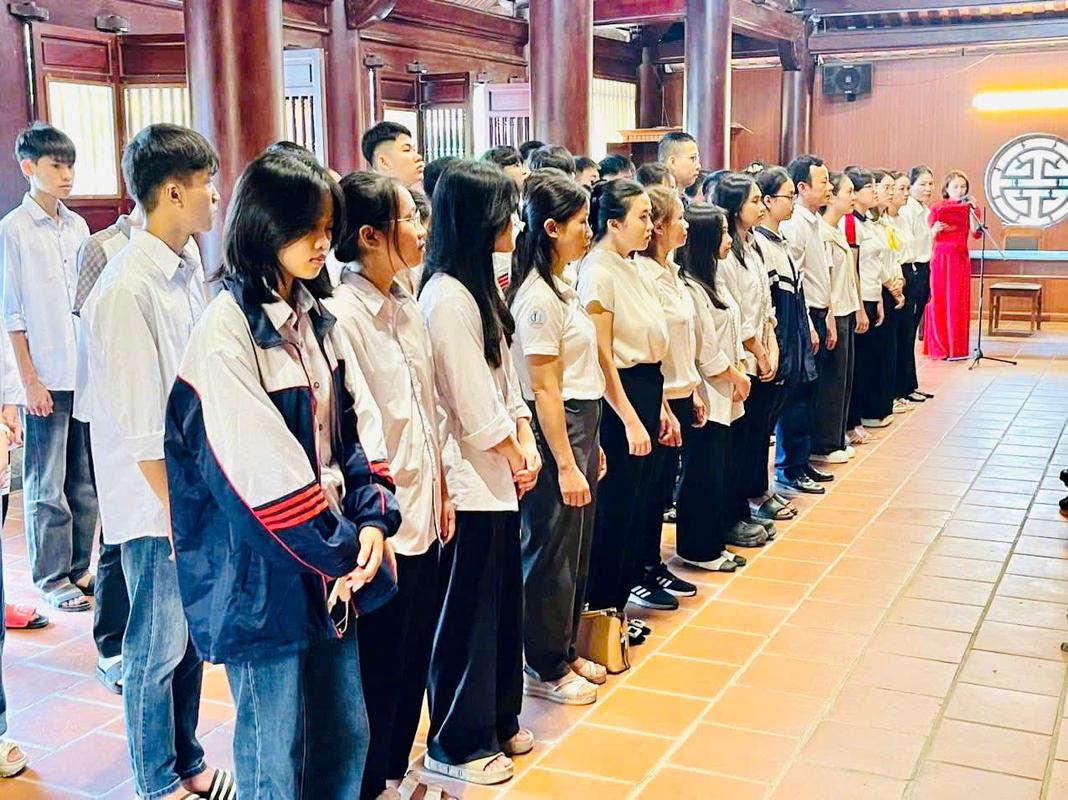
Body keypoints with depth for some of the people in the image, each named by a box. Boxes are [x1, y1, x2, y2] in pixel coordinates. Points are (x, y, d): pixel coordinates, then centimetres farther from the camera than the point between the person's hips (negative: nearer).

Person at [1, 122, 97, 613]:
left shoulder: (77, 227, 11)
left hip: (87, 374, 5)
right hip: (46, 379, -5)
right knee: (47, 485, 3)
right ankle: (51, 578, 14)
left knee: (85, 479, 11)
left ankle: (79, 567, 23)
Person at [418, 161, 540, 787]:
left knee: (503, 602, 18)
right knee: (470, 612, 2)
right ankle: (456, 745, 17)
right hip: (470, 478, -9)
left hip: (500, 473, 9)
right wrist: (515, 457, -5)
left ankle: (498, 721, 33)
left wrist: (527, 444, 3)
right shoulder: (446, 298, -18)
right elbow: (472, 402, -18)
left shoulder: (479, 287, 12)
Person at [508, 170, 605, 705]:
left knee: (576, 549, 17)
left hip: (580, 426, 10)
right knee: (551, 553, 2)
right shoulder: (537, 298, -17)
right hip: (555, 432, -10)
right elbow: (544, 388, -20)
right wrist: (566, 465, -20)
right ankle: (544, 670, 16)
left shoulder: (560, 288, 12)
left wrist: (591, 445, 17)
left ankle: (564, 651, 32)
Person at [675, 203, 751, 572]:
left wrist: (740, 369, 3)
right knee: (703, 472, -1)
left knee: (720, 469, 15)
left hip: (725, 393, 10)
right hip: (705, 395, -10)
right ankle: (699, 549, 10)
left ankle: (714, 541, 25)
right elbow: (704, 350, -18)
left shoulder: (712, 279, 13)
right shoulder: (689, 288, -19)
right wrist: (735, 376, -6)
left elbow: (732, 330, 16)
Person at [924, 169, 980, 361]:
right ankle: (938, 347, 10)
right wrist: (935, 229, -21)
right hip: (941, 257, -1)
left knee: (958, 302, 1)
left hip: (960, 258, 1)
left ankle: (956, 348, 7)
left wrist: (972, 209, -15)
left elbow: (976, 233, -7)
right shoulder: (937, 208, 2)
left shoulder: (967, 207, 6)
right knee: (938, 302, 1)